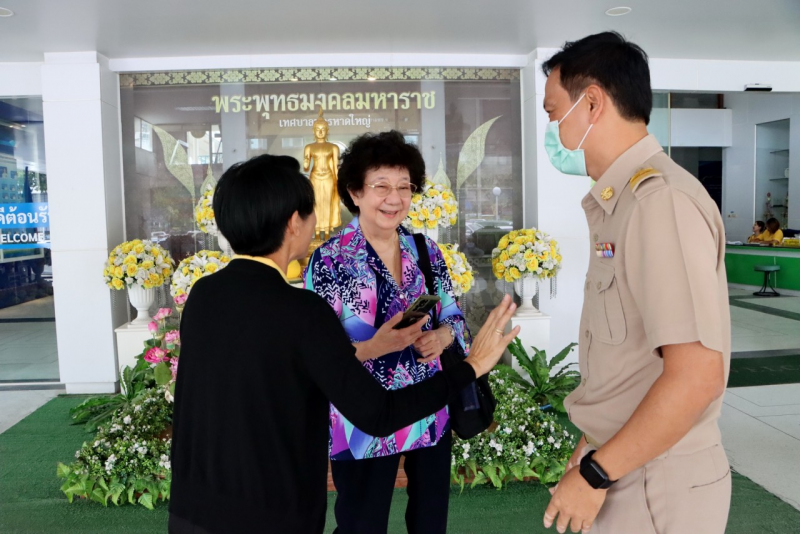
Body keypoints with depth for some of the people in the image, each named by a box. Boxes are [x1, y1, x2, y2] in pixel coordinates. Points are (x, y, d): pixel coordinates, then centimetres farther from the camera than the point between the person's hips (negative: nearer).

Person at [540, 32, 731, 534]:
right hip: (622, 463, 8)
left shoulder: (660, 198, -21)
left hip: (654, 484, -7)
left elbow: (696, 374, -26)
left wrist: (595, 473, -18)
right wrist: (595, 447, 12)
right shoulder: (620, 202, 6)